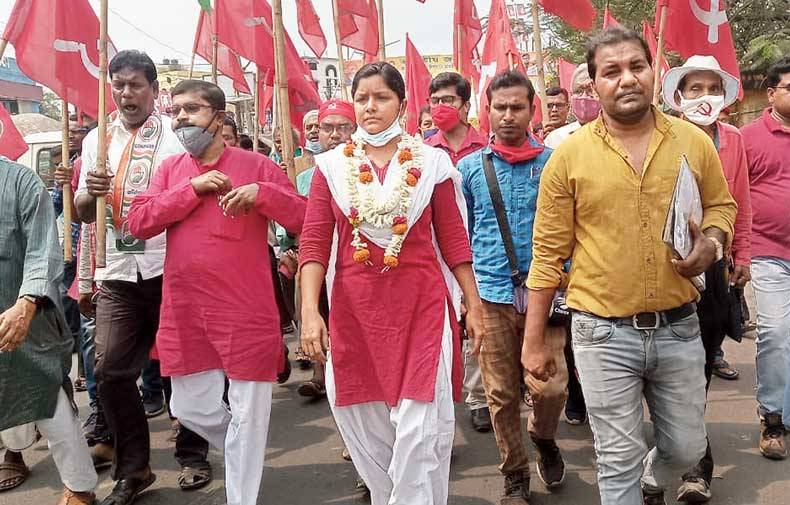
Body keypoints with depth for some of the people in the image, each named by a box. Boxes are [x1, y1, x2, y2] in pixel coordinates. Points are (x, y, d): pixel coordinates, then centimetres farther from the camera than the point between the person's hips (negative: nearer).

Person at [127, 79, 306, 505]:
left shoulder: (255, 165, -3)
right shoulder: (169, 169, 10)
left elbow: (303, 218, -7)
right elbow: (138, 223, -2)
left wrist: (262, 193, -23)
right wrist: (193, 188, -11)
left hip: (245, 311, -4)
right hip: (184, 311, 5)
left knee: (248, 414, 5)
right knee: (190, 409, 16)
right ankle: (243, 452, 45)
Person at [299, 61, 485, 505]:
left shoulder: (431, 162, 3)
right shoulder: (332, 166, 5)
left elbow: (453, 239, 5)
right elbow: (314, 243, 0)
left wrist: (474, 304, 5)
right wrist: (310, 311, -9)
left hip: (422, 306, -1)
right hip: (354, 309, 2)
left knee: (419, 429, -3)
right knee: (367, 429, 12)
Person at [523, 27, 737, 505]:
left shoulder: (694, 141, 0)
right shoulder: (569, 154, -6)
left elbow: (721, 205, 15)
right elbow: (548, 253, -4)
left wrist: (712, 243, -9)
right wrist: (534, 340, -2)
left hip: (678, 327, 3)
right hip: (604, 333, -2)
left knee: (687, 449, 18)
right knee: (620, 460, 7)